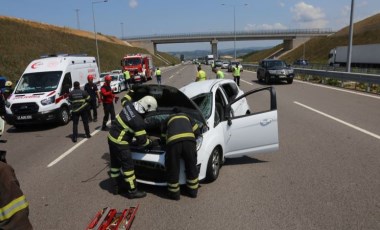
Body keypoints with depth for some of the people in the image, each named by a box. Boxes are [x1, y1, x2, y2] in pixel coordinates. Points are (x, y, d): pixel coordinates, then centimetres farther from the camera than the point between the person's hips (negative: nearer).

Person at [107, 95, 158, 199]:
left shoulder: (129, 105, -4)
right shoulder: (138, 121, -25)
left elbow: (125, 99, 24)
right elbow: (142, 140, -16)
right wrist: (151, 143, 3)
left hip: (112, 136, 9)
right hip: (120, 142, -9)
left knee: (115, 163, 19)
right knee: (128, 165, 2)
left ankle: (117, 186, 34)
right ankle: (132, 191, 14)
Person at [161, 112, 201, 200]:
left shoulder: (168, 120, 36)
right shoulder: (186, 117, 37)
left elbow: (164, 137, 34)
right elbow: (197, 131, 28)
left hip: (173, 141, -1)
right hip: (189, 140, 2)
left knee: (173, 169, 11)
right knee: (191, 167, 18)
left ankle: (174, 193, 22)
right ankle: (193, 191, 30)